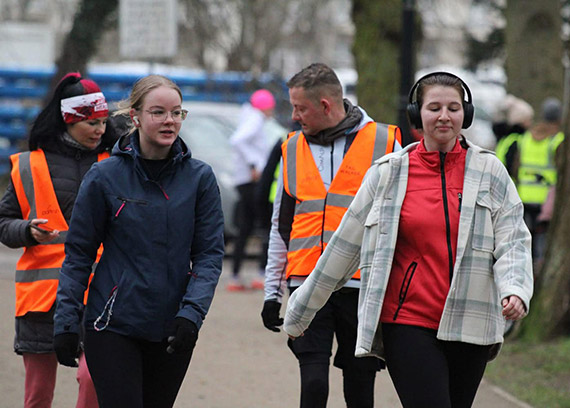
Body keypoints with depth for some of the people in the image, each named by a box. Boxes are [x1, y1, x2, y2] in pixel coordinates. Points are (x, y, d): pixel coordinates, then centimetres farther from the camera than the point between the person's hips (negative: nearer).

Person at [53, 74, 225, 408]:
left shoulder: (199, 177, 2)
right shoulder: (105, 177, -3)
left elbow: (210, 253, 0)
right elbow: (78, 253, 2)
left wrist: (191, 313, -14)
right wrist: (66, 323, -3)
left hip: (173, 330, 2)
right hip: (113, 326, -2)